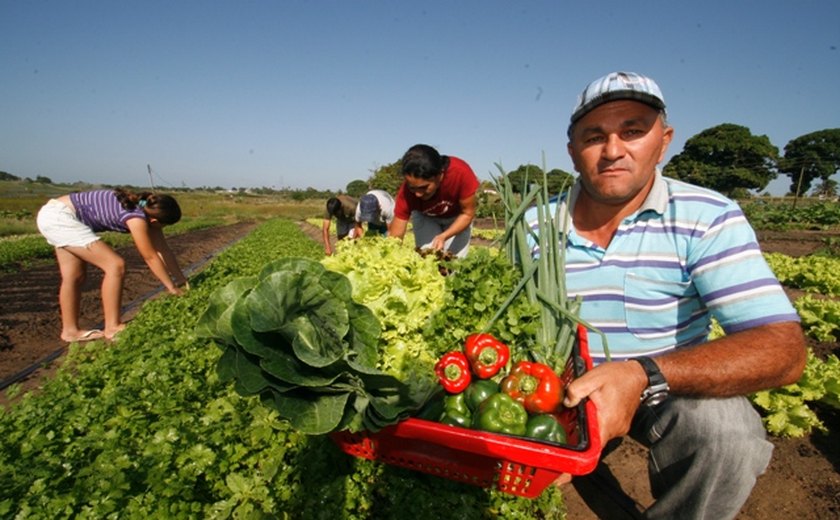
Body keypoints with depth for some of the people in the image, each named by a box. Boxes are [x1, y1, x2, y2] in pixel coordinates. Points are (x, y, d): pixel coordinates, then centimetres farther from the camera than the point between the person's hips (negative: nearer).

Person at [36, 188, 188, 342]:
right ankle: (112, 328, -6)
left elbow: (163, 249, 6)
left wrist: (181, 279, 8)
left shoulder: (147, 210, 2)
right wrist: (172, 288, -8)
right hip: (59, 217, -10)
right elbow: (151, 257, -17)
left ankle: (70, 330, 26)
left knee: (74, 276, 15)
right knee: (115, 265, -13)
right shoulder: (137, 217, -24)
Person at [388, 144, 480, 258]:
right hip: (425, 217, 0)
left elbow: (467, 213, -24)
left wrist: (444, 236, -38)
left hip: (457, 217, 0)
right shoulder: (407, 192, -37)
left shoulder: (460, 173, -40)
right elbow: (395, 237, -32)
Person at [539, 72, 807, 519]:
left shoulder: (708, 219, -15)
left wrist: (644, 375, -39)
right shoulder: (534, 227, -8)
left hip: (673, 391, -1)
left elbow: (782, 349, -23)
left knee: (725, 428, -29)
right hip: (566, 392, 2)